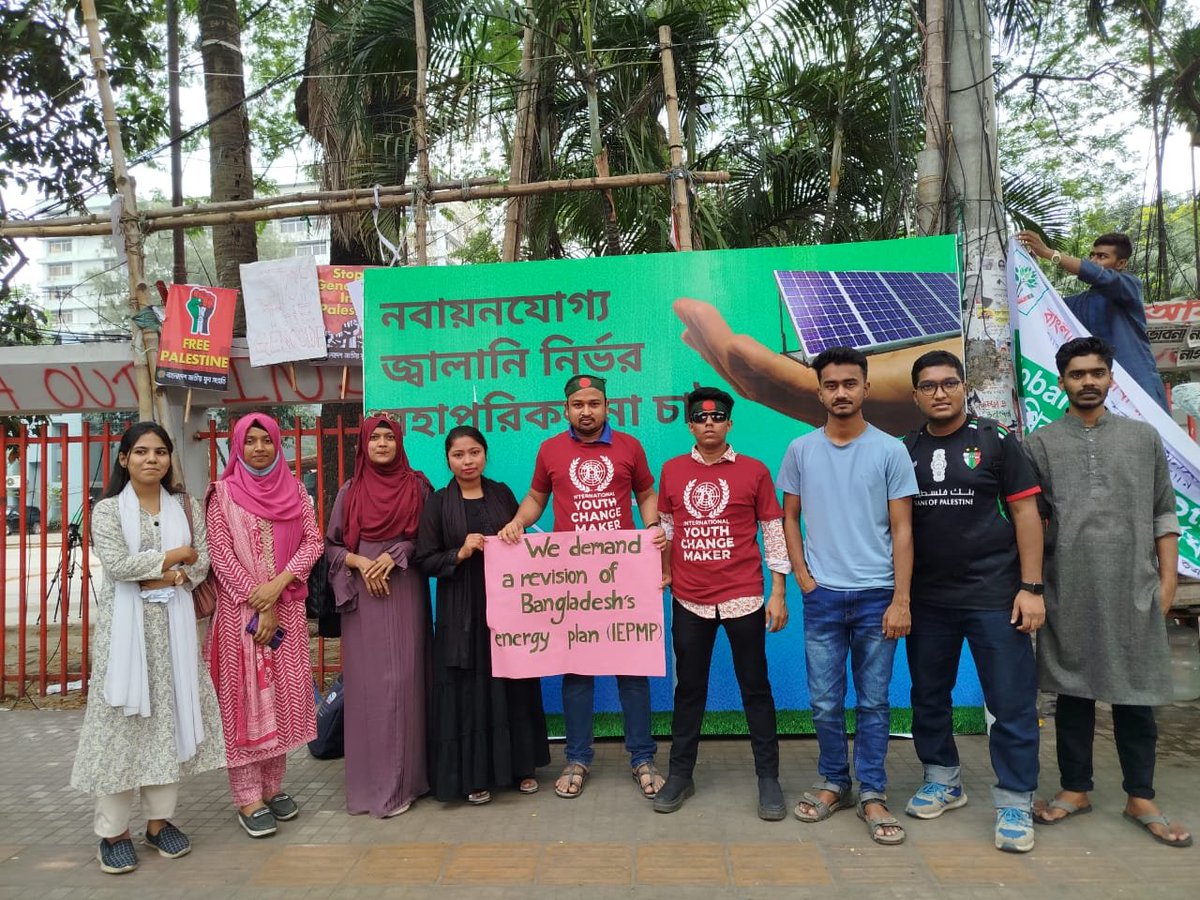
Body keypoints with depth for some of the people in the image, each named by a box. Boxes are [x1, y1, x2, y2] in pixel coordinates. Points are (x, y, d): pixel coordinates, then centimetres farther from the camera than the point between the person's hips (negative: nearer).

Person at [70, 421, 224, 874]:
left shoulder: (186, 506, 9)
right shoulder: (107, 510, 0)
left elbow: (201, 563, 4)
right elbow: (118, 565, -13)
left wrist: (165, 576, -12)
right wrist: (174, 555, -6)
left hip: (173, 624, 3)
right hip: (124, 625, -3)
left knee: (169, 715, 5)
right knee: (120, 718, -1)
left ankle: (160, 820, 18)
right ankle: (113, 830, 11)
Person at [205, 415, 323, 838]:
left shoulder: (295, 490, 7)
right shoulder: (223, 493, -1)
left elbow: (314, 541, 1)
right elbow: (221, 555, -6)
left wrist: (278, 584, -13)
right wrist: (258, 607, -12)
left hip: (288, 608, 3)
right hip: (240, 610, -3)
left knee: (282, 696, 8)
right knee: (245, 698, 0)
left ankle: (273, 786, 20)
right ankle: (248, 798, 7)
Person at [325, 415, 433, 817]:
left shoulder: (417, 485, 6)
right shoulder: (350, 491, 9)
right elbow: (331, 545, 9)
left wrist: (395, 556, -11)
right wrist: (360, 562, -9)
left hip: (405, 594, -1)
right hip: (362, 596, 1)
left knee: (402, 679, -3)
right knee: (366, 682, 0)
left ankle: (403, 777, 8)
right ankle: (372, 779, 9)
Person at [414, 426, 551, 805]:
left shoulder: (502, 494, 7)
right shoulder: (437, 504, 0)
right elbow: (424, 561, -3)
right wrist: (460, 554, -16)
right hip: (462, 614, -2)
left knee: (513, 685, 8)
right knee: (469, 690, 2)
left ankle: (520, 765, 23)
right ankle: (474, 774, 15)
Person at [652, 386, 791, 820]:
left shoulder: (754, 471, -1)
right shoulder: (672, 471, 5)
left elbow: (774, 532, 1)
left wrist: (779, 594, -1)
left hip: (743, 599, -2)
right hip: (689, 601, 2)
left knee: (755, 688, 7)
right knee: (689, 689, 12)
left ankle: (768, 778, 18)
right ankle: (680, 775, 24)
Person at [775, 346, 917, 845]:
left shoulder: (891, 451, -1)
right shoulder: (801, 450, 3)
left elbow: (902, 530, -1)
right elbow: (789, 517, 10)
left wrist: (901, 600, -6)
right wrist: (803, 578, 0)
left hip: (877, 595, -1)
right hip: (822, 596, 1)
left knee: (873, 701, 7)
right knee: (825, 702, 8)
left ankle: (872, 795, 20)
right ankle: (834, 783, 26)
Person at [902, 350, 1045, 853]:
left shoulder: (995, 441, -2)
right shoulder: (905, 451, 6)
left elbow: (1025, 512, -3)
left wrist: (1031, 587, -9)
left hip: (994, 594, -3)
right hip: (926, 598, 3)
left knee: (1012, 703, 1)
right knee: (928, 696, 13)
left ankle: (1014, 805, 15)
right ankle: (943, 781, 31)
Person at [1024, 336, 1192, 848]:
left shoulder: (1144, 437, 9)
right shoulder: (1041, 443, 5)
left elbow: (1164, 514, 10)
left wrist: (1167, 578, 3)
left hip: (1134, 588, 1)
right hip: (1068, 590, -1)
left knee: (1136, 693, 6)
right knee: (1073, 691, 8)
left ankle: (1141, 798, 19)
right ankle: (1075, 789, 20)